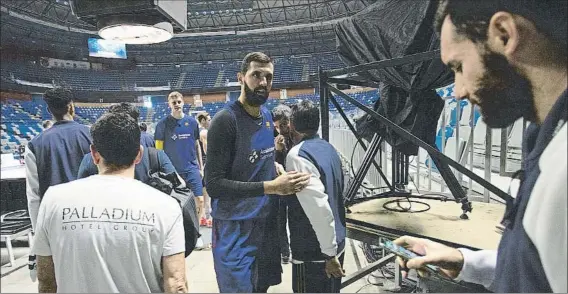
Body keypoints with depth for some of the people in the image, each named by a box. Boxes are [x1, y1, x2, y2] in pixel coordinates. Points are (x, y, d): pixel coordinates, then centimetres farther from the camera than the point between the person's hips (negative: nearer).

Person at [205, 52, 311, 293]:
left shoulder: (267, 116, 5)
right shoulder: (225, 120, -19)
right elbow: (214, 184, -23)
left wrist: (280, 173, -1)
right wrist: (271, 187, -25)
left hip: (267, 221, 7)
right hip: (236, 227, -7)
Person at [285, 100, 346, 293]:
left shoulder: (297, 155, -21)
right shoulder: (328, 148, 4)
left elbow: (319, 209, -28)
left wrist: (329, 253, -21)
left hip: (314, 251, -8)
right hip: (336, 242, 8)